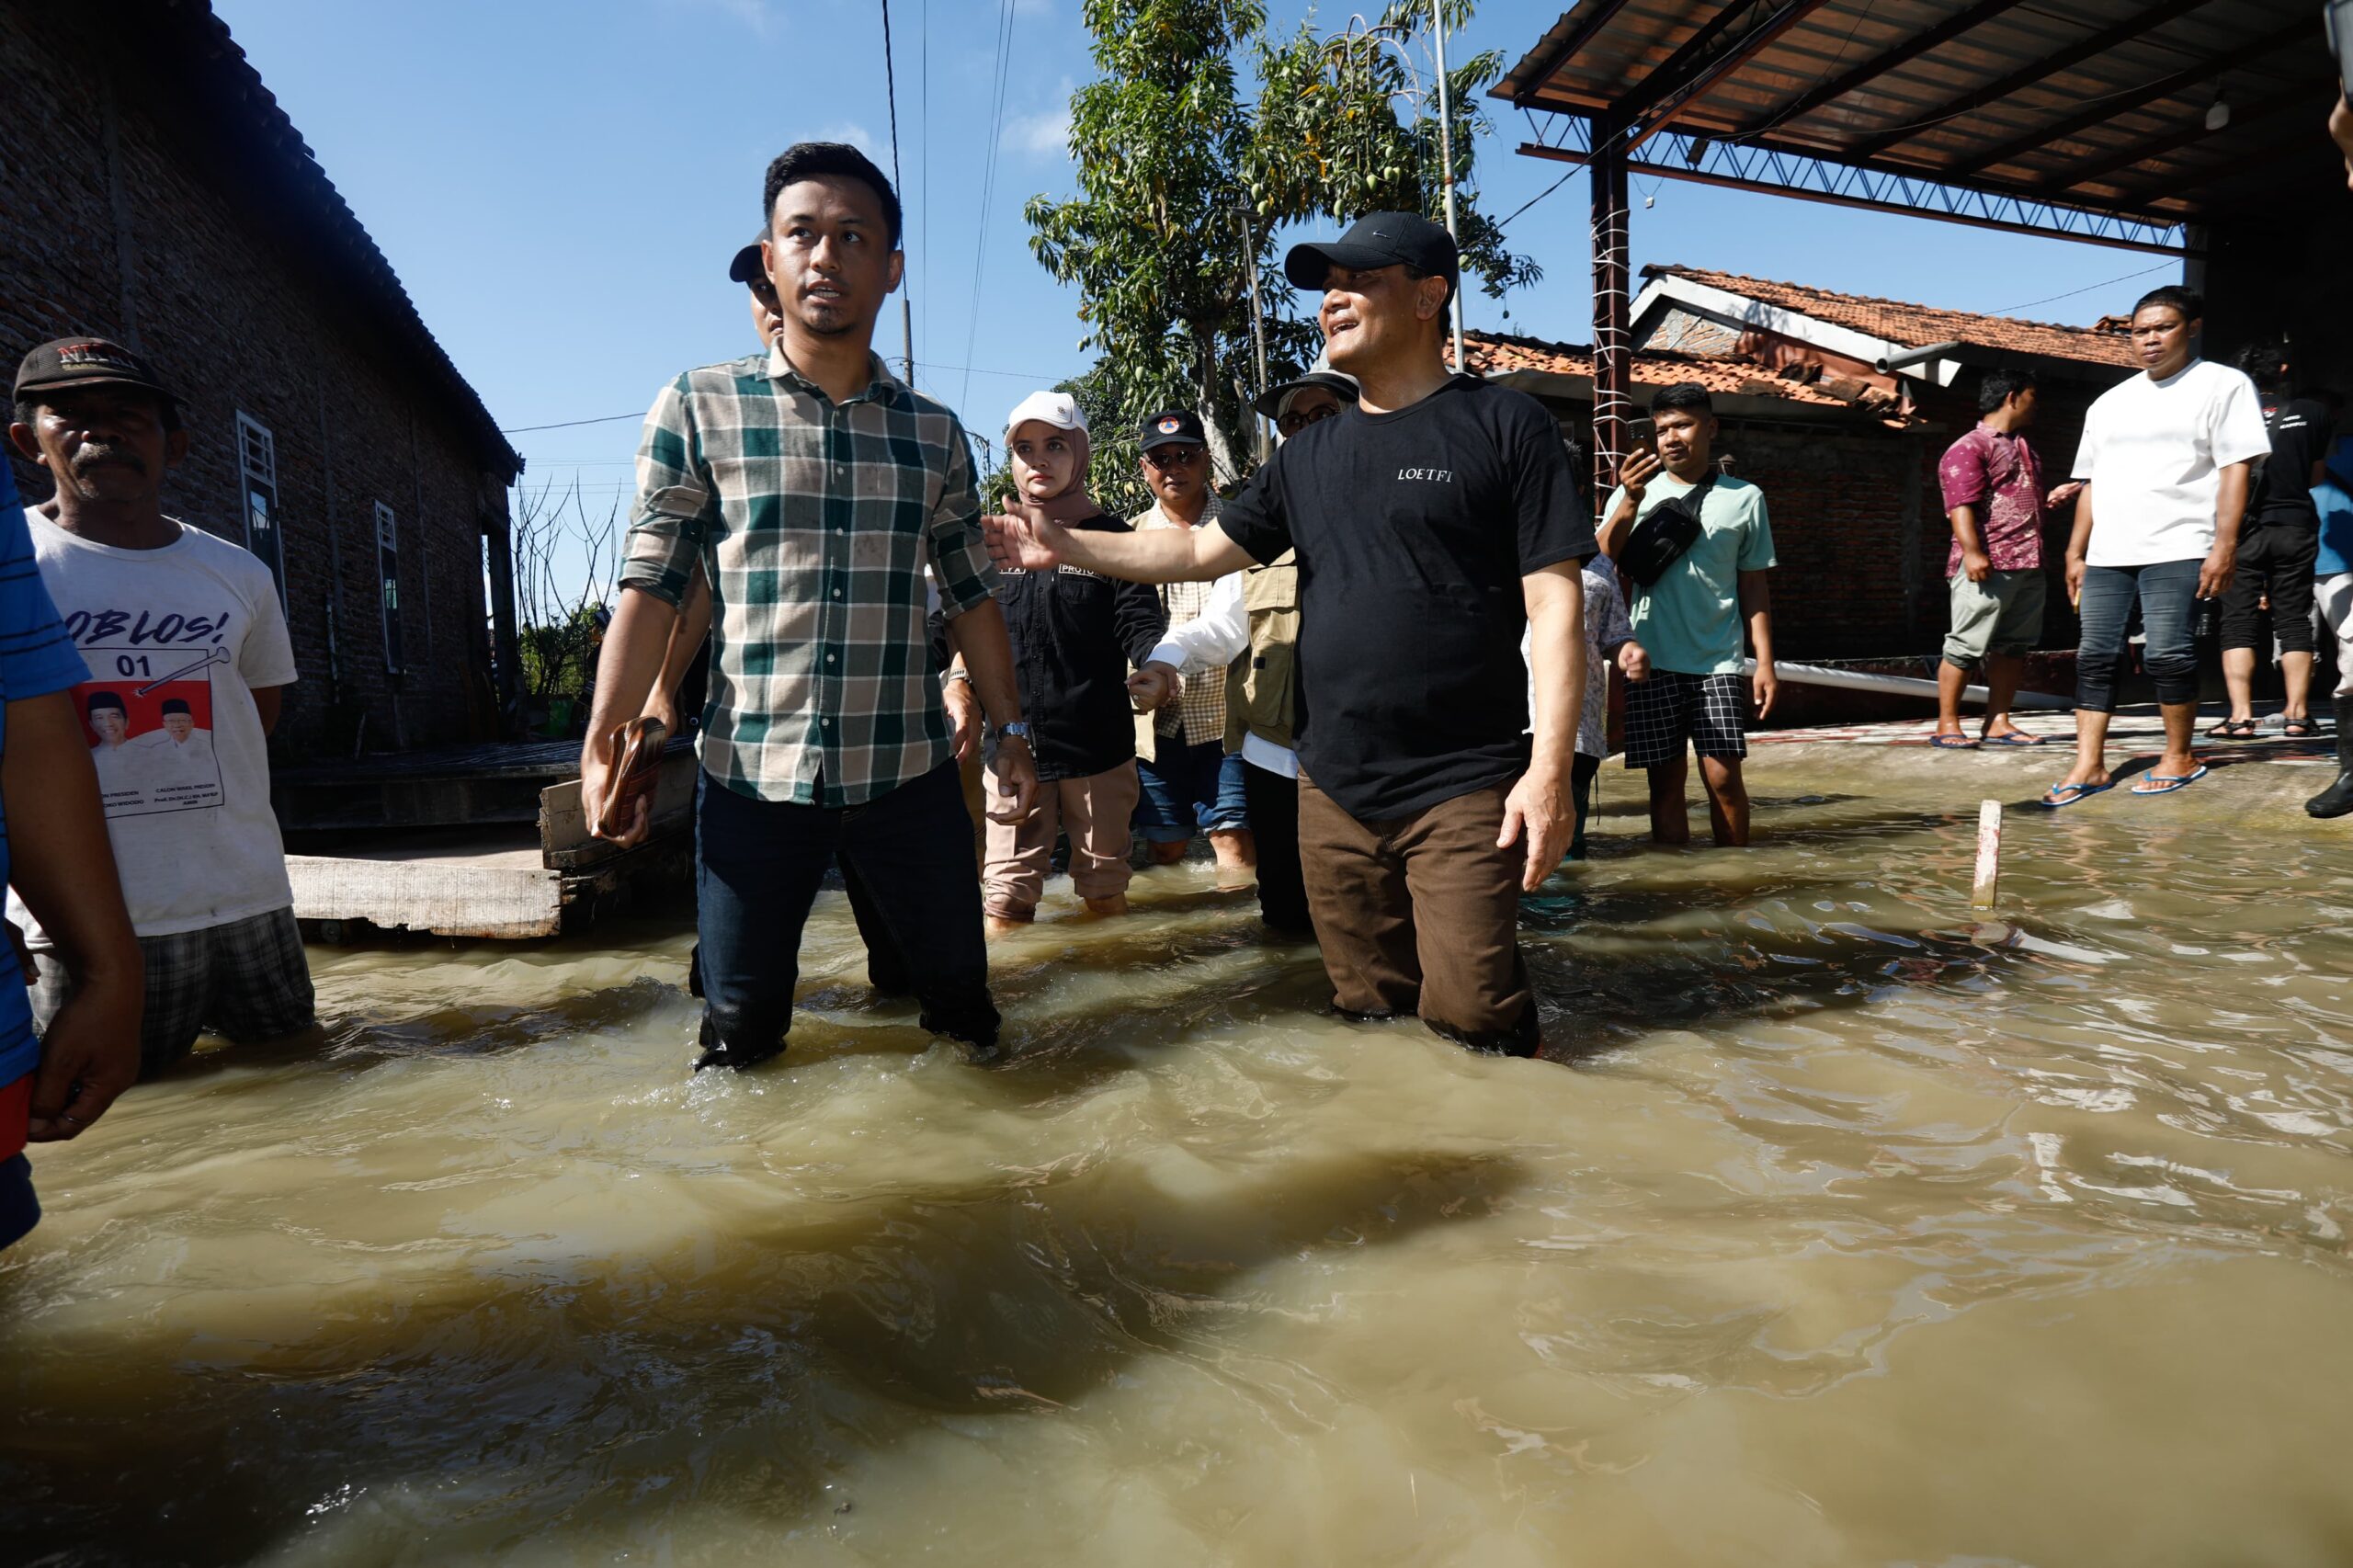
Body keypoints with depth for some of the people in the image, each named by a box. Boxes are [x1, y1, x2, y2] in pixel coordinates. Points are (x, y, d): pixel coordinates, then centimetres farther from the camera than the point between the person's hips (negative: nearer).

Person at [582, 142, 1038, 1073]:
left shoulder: (935, 435, 8)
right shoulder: (698, 409, 1)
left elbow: (970, 596, 12)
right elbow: (651, 588, -2)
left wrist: (1011, 731, 9)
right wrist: (602, 746, -8)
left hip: (909, 773, 2)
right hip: (749, 775, -1)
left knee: (962, 997, 12)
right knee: (740, 1035, 7)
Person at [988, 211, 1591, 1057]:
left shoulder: (1504, 425, -3)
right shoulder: (1308, 456, 15)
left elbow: (1555, 605, -8)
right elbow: (1201, 550, 18)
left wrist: (1550, 770, -15)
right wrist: (1065, 545, 11)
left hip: (1464, 789, -5)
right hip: (1334, 790, 6)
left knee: (1471, 1021, -10)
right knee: (1369, 1017, 12)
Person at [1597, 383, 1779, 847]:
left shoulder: (1745, 498, 9)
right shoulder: (1635, 492, 10)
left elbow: (1754, 586, 10)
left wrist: (1765, 662, 3)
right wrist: (1629, 504, -19)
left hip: (1718, 662, 0)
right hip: (1654, 662, 1)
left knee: (1724, 777, -5)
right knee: (1666, 781, 3)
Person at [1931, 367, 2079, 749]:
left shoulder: (2024, 448, 25)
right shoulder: (1969, 448, -5)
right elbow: (1962, 505, -16)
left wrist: (2053, 498, 16)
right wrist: (1972, 552, -25)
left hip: (2028, 565, 9)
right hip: (1987, 566, -9)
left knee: (2014, 647, 8)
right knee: (1967, 647, -7)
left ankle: (1998, 723, 13)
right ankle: (1946, 725, -2)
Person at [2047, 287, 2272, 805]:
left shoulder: (2222, 384, 4)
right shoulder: (2109, 403, 20)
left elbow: (2235, 469, -4)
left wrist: (2224, 545, -13)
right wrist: (2075, 553, 14)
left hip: (2177, 549, -5)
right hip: (2107, 552, 5)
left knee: (2166, 653, -9)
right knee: (2095, 655, 0)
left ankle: (2180, 757, 7)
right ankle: (2089, 766, 1)